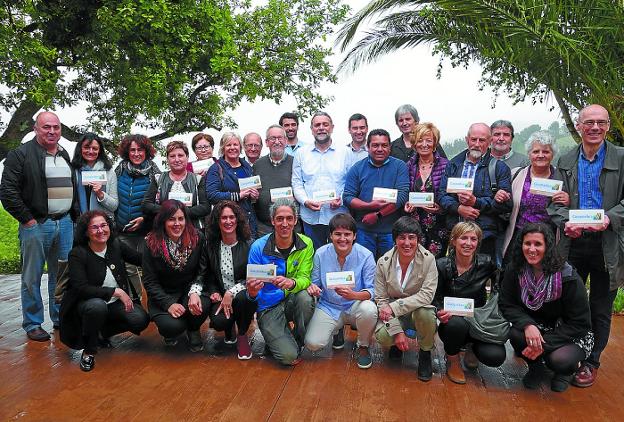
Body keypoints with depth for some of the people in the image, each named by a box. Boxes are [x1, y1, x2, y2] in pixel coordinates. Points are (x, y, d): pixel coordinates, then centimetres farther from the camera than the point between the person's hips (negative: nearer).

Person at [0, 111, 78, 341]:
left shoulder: (65, 156, 15)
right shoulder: (21, 154, -6)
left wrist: (74, 215, 13)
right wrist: (27, 219, -12)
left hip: (65, 224, 6)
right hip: (36, 225, -6)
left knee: (61, 274, 12)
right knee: (32, 277, 3)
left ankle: (61, 319, 24)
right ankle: (32, 325, 14)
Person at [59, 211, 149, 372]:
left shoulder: (116, 245, -2)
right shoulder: (77, 254, -15)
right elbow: (80, 288, -25)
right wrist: (116, 292, -26)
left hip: (116, 304, 5)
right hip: (87, 303, -4)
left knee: (141, 319, -21)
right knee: (97, 306, -39)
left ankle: (103, 333, 10)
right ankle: (89, 352, -13)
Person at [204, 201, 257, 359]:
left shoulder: (248, 244, -8)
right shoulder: (211, 245, 2)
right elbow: (209, 277, 11)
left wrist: (232, 292, -21)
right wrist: (214, 293, -8)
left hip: (244, 294, -2)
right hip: (221, 296, 2)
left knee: (242, 298, -38)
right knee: (218, 322, -29)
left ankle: (242, 335, -5)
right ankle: (230, 329, 15)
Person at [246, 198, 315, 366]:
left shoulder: (306, 244, -7)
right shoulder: (258, 247, -13)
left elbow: (305, 278, -12)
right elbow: (252, 287, -8)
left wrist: (292, 283, -36)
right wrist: (252, 293, -33)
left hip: (292, 301, 3)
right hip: (269, 307, -2)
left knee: (305, 297, -34)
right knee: (288, 356, -21)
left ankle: (298, 342, -3)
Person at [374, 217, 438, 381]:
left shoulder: (428, 259, -15)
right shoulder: (383, 262, -12)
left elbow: (427, 295, -23)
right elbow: (381, 299, -10)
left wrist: (394, 307, -29)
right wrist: (397, 331, -20)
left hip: (418, 310, 0)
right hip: (393, 315, 1)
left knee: (425, 312, -35)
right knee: (382, 336, -30)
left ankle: (425, 353, -4)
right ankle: (397, 342, 12)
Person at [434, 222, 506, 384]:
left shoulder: (486, 263, -6)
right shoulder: (442, 265, -9)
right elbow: (436, 299, -4)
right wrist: (440, 313, -26)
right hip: (452, 321, -1)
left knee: (496, 357, -23)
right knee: (457, 324, -37)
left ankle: (472, 348, 15)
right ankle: (452, 360, -3)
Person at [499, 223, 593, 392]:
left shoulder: (568, 278, -22)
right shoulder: (515, 272, -12)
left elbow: (580, 324, -18)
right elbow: (506, 305, -9)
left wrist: (544, 344, -26)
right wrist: (527, 325, -30)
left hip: (571, 335, -3)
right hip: (536, 327, 3)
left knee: (559, 360, -33)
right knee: (515, 333, -30)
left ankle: (566, 370, 9)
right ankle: (535, 366, 6)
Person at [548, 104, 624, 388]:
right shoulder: (565, 162, 7)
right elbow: (555, 201, 5)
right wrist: (565, 222, -14)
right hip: (574, 243, 2)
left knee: (600, 309, 10)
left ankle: (591, 362, 25)